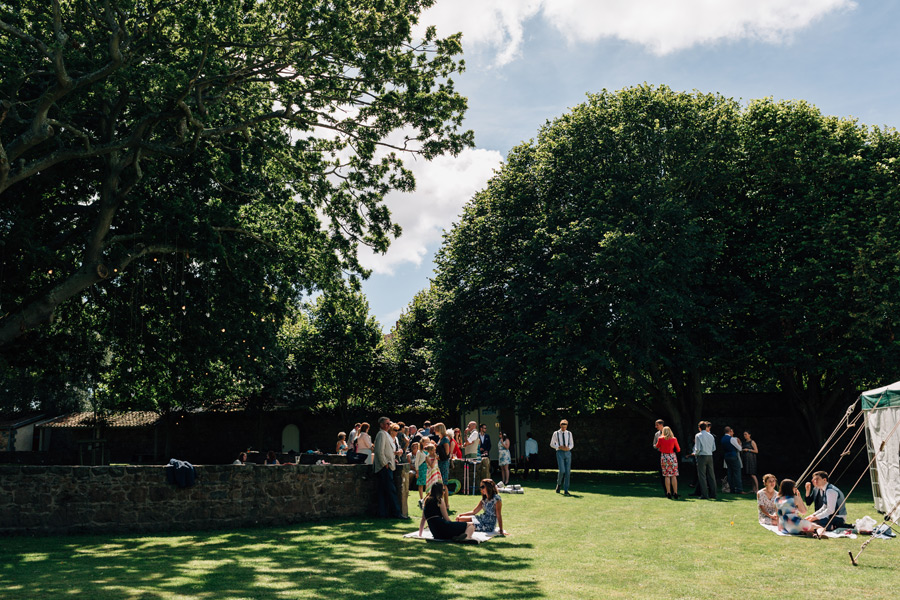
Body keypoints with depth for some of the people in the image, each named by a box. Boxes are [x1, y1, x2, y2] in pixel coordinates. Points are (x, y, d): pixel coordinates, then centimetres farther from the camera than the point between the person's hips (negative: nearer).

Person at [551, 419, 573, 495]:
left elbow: (572, 444, 13)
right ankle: (559, 484, 14)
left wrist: (568, 448, -9)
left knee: (567, 472, -1)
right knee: (562, 471, -16)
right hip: (560, 453, -3)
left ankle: (566, 490, 4)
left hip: (568, 453, 3)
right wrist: (560, 447, -12)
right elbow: (552, 444, 3)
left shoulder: (569, 433, 8)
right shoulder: (556, 433, 0)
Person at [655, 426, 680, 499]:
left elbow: (657, 446, 14)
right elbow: (678, 450, 5)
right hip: (672, 457, 0)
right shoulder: (674, 439, -3)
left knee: (667, 476, 4)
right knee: (674, 476, 4)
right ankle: (675, 493, 1)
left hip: (664, 457, 0)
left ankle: (668, 493, 1)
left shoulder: (661, 439, -3)